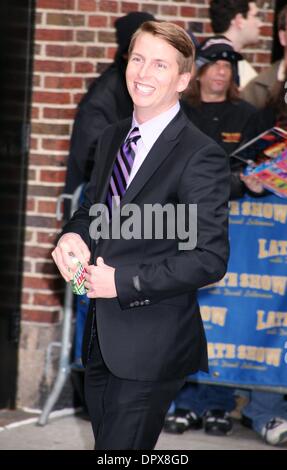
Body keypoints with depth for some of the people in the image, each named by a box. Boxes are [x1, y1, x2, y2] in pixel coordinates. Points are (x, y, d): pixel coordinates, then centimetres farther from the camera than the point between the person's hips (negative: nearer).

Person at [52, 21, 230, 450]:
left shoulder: (201, 157, -15)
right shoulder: (111, 139, 9)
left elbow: (210, 259, -18)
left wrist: (124, 282, -19)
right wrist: (74, 235, -3)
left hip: (152, 348, -8)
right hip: (101, 335, 8)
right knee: (104, 443, 17)